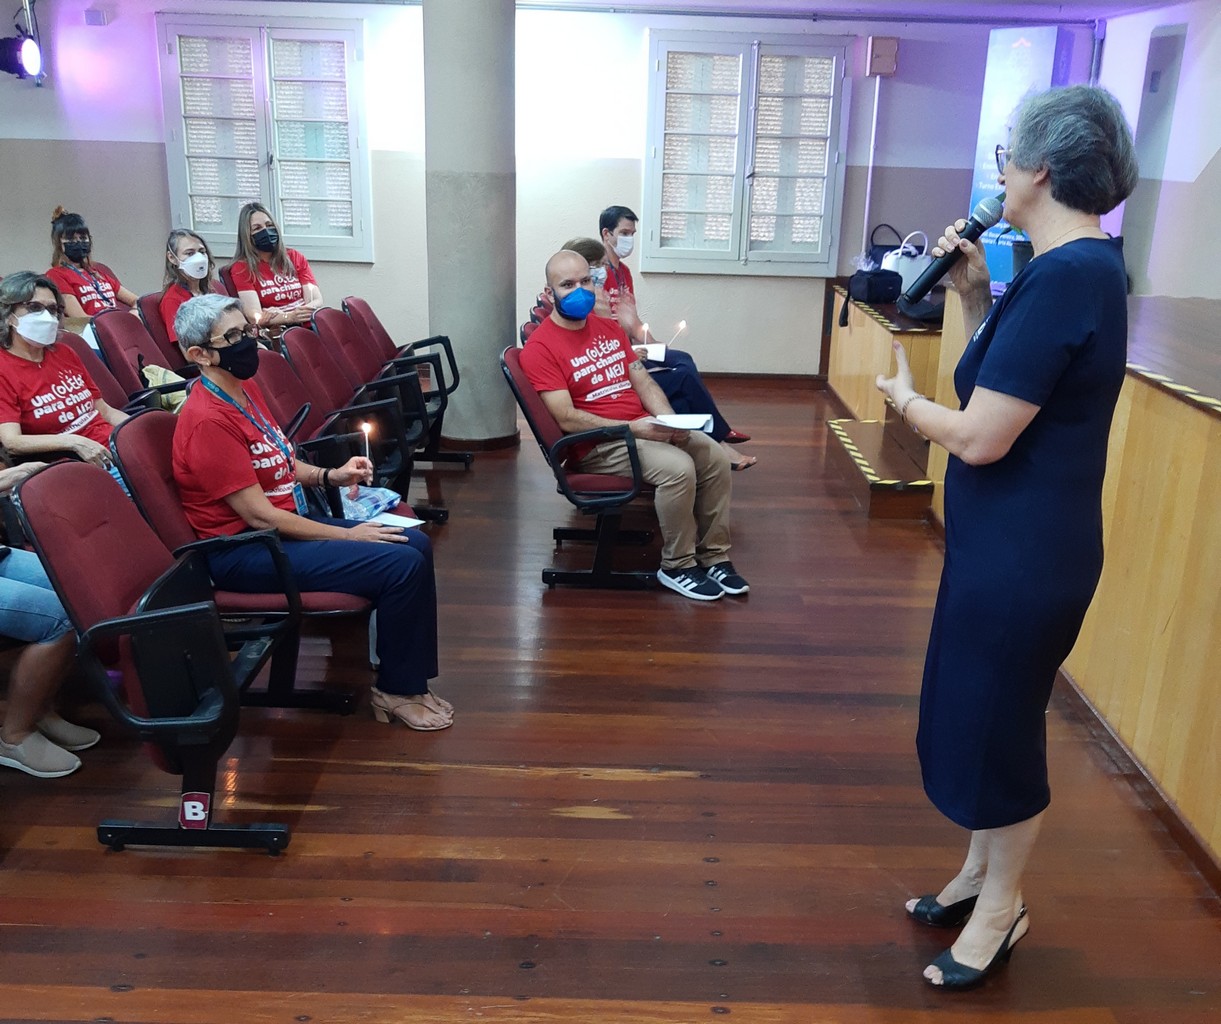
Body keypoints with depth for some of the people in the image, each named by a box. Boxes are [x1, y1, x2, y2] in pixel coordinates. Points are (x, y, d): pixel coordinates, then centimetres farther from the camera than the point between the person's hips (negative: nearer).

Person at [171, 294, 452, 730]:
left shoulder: (246, 389, 8)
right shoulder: (209, 419, -21)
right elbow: (258, 515, -21)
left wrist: (331, 476, 2)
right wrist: (347, 536, -16)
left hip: (287, 525, 10)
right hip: (244, 554, -10)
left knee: (415, 543, 2)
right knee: (402, 565, -20)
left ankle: (408, 679, 8)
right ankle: (395, 691, -1)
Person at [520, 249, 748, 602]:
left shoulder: (609, 328, 13)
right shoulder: (541, 348, -12)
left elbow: (643, 381, 11)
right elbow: (567, 419, -19)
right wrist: (632, 428, -23)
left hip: (645, 427, 8)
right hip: (596, 443, -8)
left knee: (715, 457, -10)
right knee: (678, 467, -28)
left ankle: (714, 556, 2)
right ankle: (677, 566, -10)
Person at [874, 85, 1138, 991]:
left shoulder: (1066, 276, -25)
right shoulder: (1077, 265, 8)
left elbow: (981, 438, -25)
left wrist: (907, 401, -6)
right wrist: (976, 293, 4)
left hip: (1023, 553, -10)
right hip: (1009, 541, 10)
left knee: (997, 724, 7)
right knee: (980, 712, 21)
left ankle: (1000, 910, 29)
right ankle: (981, 874, 39)